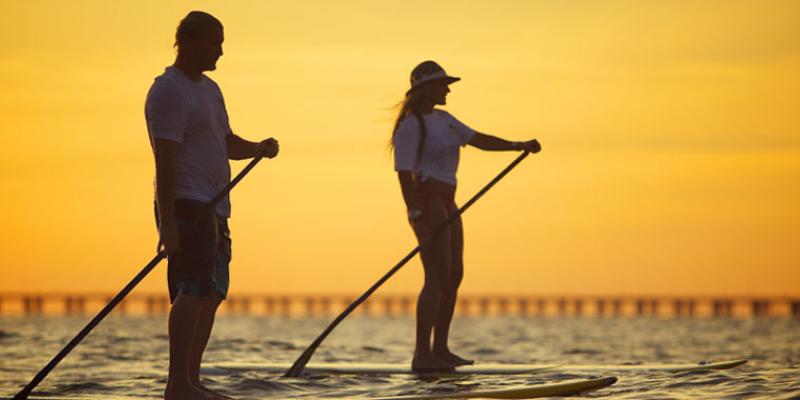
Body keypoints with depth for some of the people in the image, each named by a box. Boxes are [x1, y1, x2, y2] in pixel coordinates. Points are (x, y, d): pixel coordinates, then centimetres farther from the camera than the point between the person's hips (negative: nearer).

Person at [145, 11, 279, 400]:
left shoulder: (209, 89, 20)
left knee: (210, 295, 10)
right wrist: (167, 222, -25)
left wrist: (258, 148, 6)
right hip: (185, 206, -10)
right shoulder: (169, 91, -11)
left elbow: (227, 144, 28)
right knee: (193, 291, -18)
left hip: (212, 208, 10)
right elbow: (165, 161, -18)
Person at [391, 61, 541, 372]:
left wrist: (519, 145, 13)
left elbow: (477, 140, 23)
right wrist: (417, 219, -25)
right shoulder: (411, 126, -12)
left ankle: (440, 349, 17)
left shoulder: (442, 119, 17)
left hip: (446, 205, 10)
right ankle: (422, 355, -18)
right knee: (437, 277, -16)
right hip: (427, 203, -10)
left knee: (454, 275, 11)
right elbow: (404, 175, -18)